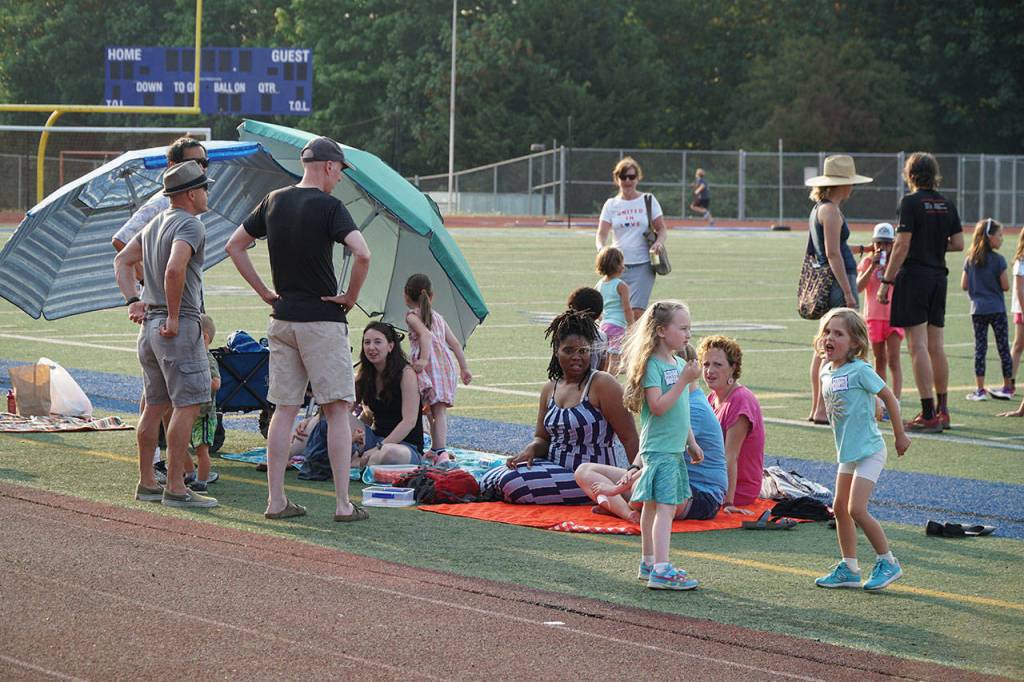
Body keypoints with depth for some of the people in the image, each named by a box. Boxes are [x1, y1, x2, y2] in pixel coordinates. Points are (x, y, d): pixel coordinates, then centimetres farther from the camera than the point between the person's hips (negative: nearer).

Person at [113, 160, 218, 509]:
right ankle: (175, 488, -11)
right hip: (179, 328, -10)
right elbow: (174, 269, -29)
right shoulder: (190, 226, -14)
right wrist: (174, 316, -19)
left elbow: (122, 261, 22)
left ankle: (147, 483, 18)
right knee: (187, 405, -8)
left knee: (155, 406, 14)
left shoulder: (154, 225, 16)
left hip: (150, 324, 10)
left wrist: (132, 301, 13)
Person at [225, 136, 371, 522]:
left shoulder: (274, 201, 8)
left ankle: (276, 501, 8)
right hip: (323, 320, -6)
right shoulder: (328, 206, -12)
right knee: (338, 410, -1)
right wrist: (351, 297, -9)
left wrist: (265, 293, 13)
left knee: (284, 410, 10)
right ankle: (343, 505, -4)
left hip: (282, 321, 6)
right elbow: (362, 254, -25)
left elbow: (234, 247, 14)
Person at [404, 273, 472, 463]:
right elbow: (455, 343, 21)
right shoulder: (438, 317, 23)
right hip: (446, 362, 5)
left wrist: (424, 359, -25)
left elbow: (425, 334, -15)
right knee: (439, 410, 3)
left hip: (429, 364, -5)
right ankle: (438, 449, -6)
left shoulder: (412, 316, 4)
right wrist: (464, 368, 25)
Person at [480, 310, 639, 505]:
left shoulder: (602, 385, -10)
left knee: (513, 483, -24)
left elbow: (630, 438, -12)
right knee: (488, 480, -6)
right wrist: (530, 450, -7)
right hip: (554, 466, 7)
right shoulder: (550, 389, 12)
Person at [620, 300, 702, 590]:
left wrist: (692, 443, 22)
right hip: (658, 449, -9)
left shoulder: (678, 364, 13)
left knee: (653, 506, 16)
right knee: (665, 506, -16)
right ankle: (661, 569, -22)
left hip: (675, 449, 9)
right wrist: (684, 380, -25)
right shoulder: (653, 365, -15)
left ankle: (649, 563, 24)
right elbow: (658, 406, -25)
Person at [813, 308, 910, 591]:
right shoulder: (826, 372, 5)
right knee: (840, 507, 11)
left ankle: (887, 562, -1)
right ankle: (849, 569, 21)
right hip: (847, 452, 8)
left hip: (869, 451, -8)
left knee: (857, 509, -14)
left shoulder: (859, 371, -18)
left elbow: (889, 398, -11)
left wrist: (900, 436, -4)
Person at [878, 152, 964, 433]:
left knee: (918, 347, -6)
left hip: (914, 276, -6)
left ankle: (929, 415, -10)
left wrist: (886, 281, -11)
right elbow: (958, 243, 9)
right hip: (939, 277, 7)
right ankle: (942, 411, 19)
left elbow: (902, 245, -14)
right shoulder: (946, 205, 8)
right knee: (936, 346, 14)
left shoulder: (911, 202, -10)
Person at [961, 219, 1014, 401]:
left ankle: (980, 390, 0)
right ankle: (1008, 387, 13)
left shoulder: (970, 259, 2)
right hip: (997, 309, -3)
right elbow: (1005, 286, -10)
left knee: (980, 348, 5)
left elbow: (964, 285, 4)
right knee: (1003, 348, 7)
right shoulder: (998, 259, -11)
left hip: (977, 310, 3)